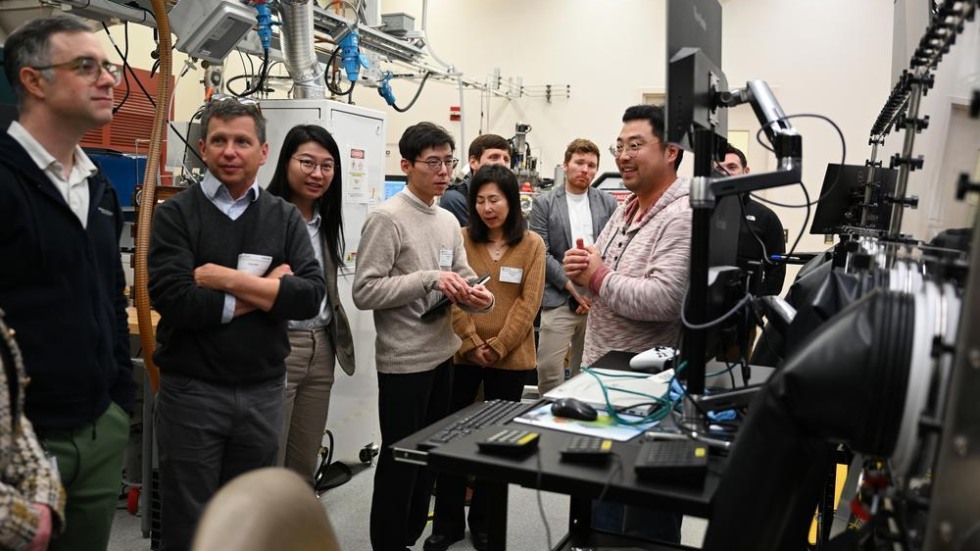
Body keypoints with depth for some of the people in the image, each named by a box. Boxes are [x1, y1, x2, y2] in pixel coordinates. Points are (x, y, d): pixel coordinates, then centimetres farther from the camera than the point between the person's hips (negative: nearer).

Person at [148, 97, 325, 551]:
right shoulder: (175, 215, -4)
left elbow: (312, 296, -10)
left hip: (263, 392, 3)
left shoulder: (285, 218, 4)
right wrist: (266, 293, -13)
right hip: (190, 391, -2)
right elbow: (174, 302, -19)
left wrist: (230, 280, -16)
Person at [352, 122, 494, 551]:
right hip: (404, 360, -8)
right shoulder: (386, 218, -14)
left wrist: (480, 298, -12)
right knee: (400, 459, 5)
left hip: (442, 354, 8)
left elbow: (462, 277, 11)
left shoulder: (449, 222, 9)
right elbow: (364, 291, -20)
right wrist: (430, 278, -25)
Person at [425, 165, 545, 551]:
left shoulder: (532, 244, -1)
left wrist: (498, 347, -13)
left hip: (510, 357, 0)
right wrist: (472, 344, -12)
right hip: (463, 354, 1)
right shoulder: (463, 238, 1)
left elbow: (528, 302, -6)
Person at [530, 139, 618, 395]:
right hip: (559, 299, -2)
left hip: (599, 299, 2)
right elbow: (542, 253, -4)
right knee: (549, 369, -6)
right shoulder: (544, 204, 3)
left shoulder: (608, 203, 9)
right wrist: (573, 287, -11)